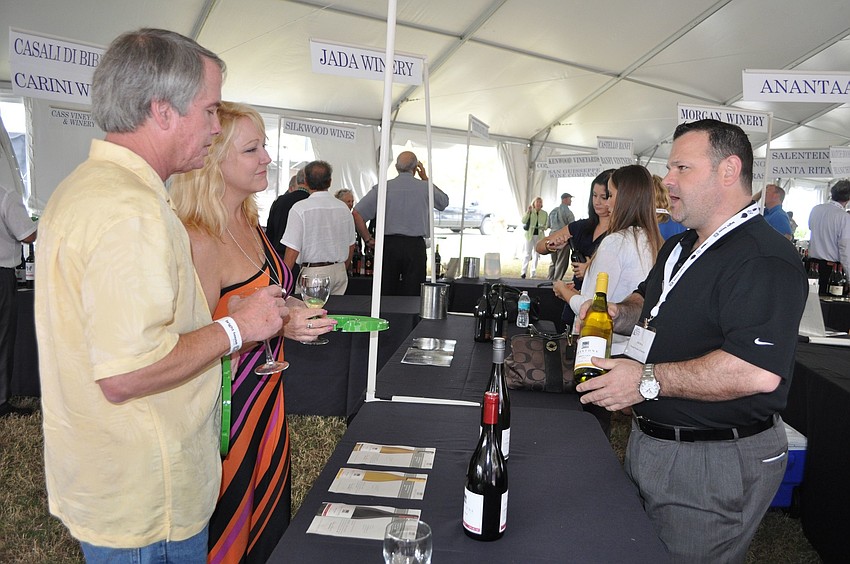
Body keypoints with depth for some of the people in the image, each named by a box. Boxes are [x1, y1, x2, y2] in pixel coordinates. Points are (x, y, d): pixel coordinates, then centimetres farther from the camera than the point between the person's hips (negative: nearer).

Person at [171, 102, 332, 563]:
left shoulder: (250, 225, 6)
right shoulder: (199, 241, -22)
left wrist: (295, 309, 5)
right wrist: (274, 325, -27)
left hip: (266, 399, 9)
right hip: (223, 408, -8)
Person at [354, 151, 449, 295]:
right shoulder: (425, 187, 2)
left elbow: (357, 214, -3)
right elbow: (444, 202, 24)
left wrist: (368, 239, 6)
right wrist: (426, 178, 28)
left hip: (388, 244, 1)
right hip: (415, 245, -1)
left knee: (385, 294, 6)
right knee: (412, 295, 2)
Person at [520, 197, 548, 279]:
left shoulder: (545, 214, 9)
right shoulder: (529, 212, 2)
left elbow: (547, 225, 13)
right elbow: (523, 221, -11)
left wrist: (543, 227, -10)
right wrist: (528, 211, -20)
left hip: (540, 236, 3)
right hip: (530, 235, -3)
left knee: (536, 254, 5)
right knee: (527, 254, -6)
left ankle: (533, 273, 12)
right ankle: (523, 272, -4)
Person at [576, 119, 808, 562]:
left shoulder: (765, 260, -22)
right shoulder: (678, 247, 11)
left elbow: (758, 372, -34)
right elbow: (648, 302, 27)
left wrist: (649, 380, -29)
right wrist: (620, 313, 3)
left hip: (716, 463, -9)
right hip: (648, 442, 10)